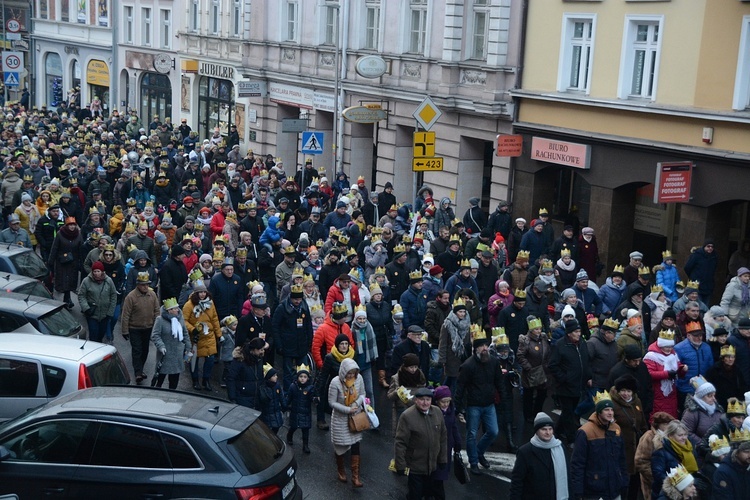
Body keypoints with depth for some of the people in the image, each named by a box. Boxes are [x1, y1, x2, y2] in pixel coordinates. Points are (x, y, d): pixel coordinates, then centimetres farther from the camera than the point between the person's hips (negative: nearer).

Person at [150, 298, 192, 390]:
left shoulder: (180, 318, 4)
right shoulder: (160, 320, -14)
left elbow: (185, 334, 14)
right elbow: (154, 335, -12)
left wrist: (188, 348, 15)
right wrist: (161, 346, -25)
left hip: (178, 355, 5)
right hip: (165, 354, -5)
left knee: (175, 378, 11)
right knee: (161, 376, 3)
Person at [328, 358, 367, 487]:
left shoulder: (359, 378, -12)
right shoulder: (335, 382, -23)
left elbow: (362, 394, 3)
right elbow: (332, 402, -17)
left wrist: (357, 403, -18)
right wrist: (348, 410, -23)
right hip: (340, 418, -3)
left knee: (355, 446, 1)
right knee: (340, 446, 13)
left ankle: (355, 476, 9)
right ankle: (340, 470, 38)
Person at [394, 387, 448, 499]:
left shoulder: (438, 412, -1)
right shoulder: (407, 416, -18)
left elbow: (443, 437, 7)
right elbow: (400, 443, -16)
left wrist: (443, 458, 9)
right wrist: (401, 465, -16)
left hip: (434, 465, 5)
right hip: (415, 468, -5)